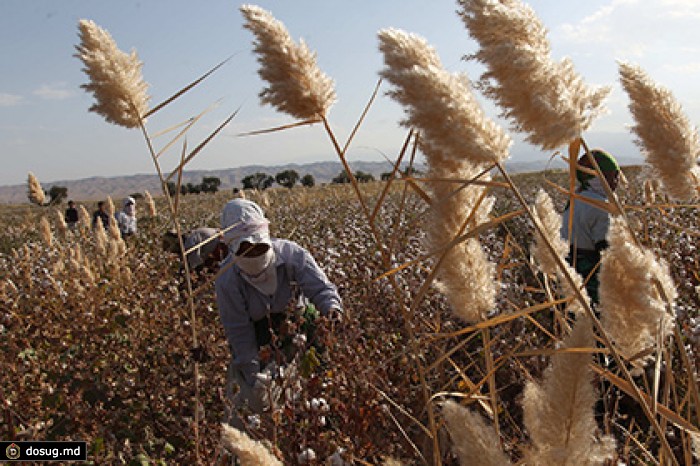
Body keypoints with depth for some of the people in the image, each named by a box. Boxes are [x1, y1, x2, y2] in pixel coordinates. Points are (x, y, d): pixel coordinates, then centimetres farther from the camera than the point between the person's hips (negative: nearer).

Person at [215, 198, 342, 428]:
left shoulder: (291, 254, -24)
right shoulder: (228, 281, -25)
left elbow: (321, 287, -24)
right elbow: (238, 331, -20)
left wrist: (331, 306, -49)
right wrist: (252, 376, -21)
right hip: (254, 345, -1)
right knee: (257, 398, 1)